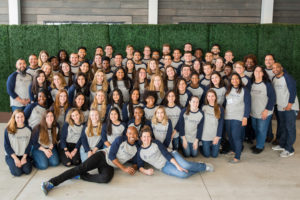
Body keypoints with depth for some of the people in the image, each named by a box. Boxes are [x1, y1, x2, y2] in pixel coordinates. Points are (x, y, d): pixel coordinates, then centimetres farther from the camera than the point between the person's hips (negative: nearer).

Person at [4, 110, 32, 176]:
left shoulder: (28, 129, -1)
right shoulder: (8, 130, -8)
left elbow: (29, 145, 1)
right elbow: (7, 146, -6)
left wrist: (24, 157, -10)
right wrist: (15, 158, -12)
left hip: (24, 155, 2)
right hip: (11, 155, -1)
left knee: (27, 171, -20)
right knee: (17, 172, -22)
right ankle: (12, 164, 10)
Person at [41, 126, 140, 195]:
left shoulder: (136, 148, 10)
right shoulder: (121, 139, -2)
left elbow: (135, 163, 20)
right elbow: (111, 155, -8)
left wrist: (133, 168, -6)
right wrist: (124, 168, -12)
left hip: (109, 166, 2)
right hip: (103, 156, -2)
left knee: (106, 178, -35)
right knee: (81, 167, -25)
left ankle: (81, 176, -18)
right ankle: (51, 183, -28)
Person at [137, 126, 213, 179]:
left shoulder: (156, 143, -4)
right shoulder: (140, 152, -1)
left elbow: (167, 154, -10)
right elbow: (140, 166, 4)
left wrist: (177, 165, -19)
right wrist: (145, 171, -20)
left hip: (171, 157, 0)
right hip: (164, 167, 0)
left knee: (186, 166, -30)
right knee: (183, 174, -28)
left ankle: (204, 166, -1)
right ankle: (196, 168, -1)